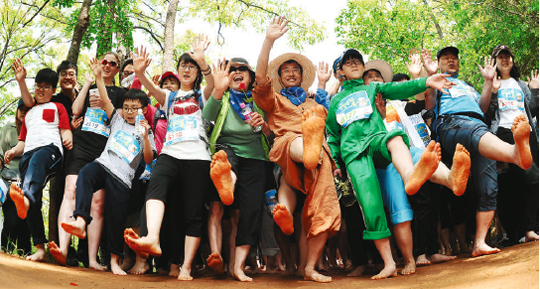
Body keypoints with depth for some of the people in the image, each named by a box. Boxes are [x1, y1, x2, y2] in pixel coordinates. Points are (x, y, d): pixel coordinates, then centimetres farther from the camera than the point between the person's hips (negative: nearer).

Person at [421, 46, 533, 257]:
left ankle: (479, 243, -12)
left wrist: (488, 81, 22)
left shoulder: (467, 86, 44)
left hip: (479, 125, 7)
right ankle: (516, 152, -79)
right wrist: (431, 75, -2)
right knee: (479, 133, -44)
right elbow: (429, 105, 8)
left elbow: (482, 108, 28)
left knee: (488, 190, -11)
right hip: (452, 123, -7)